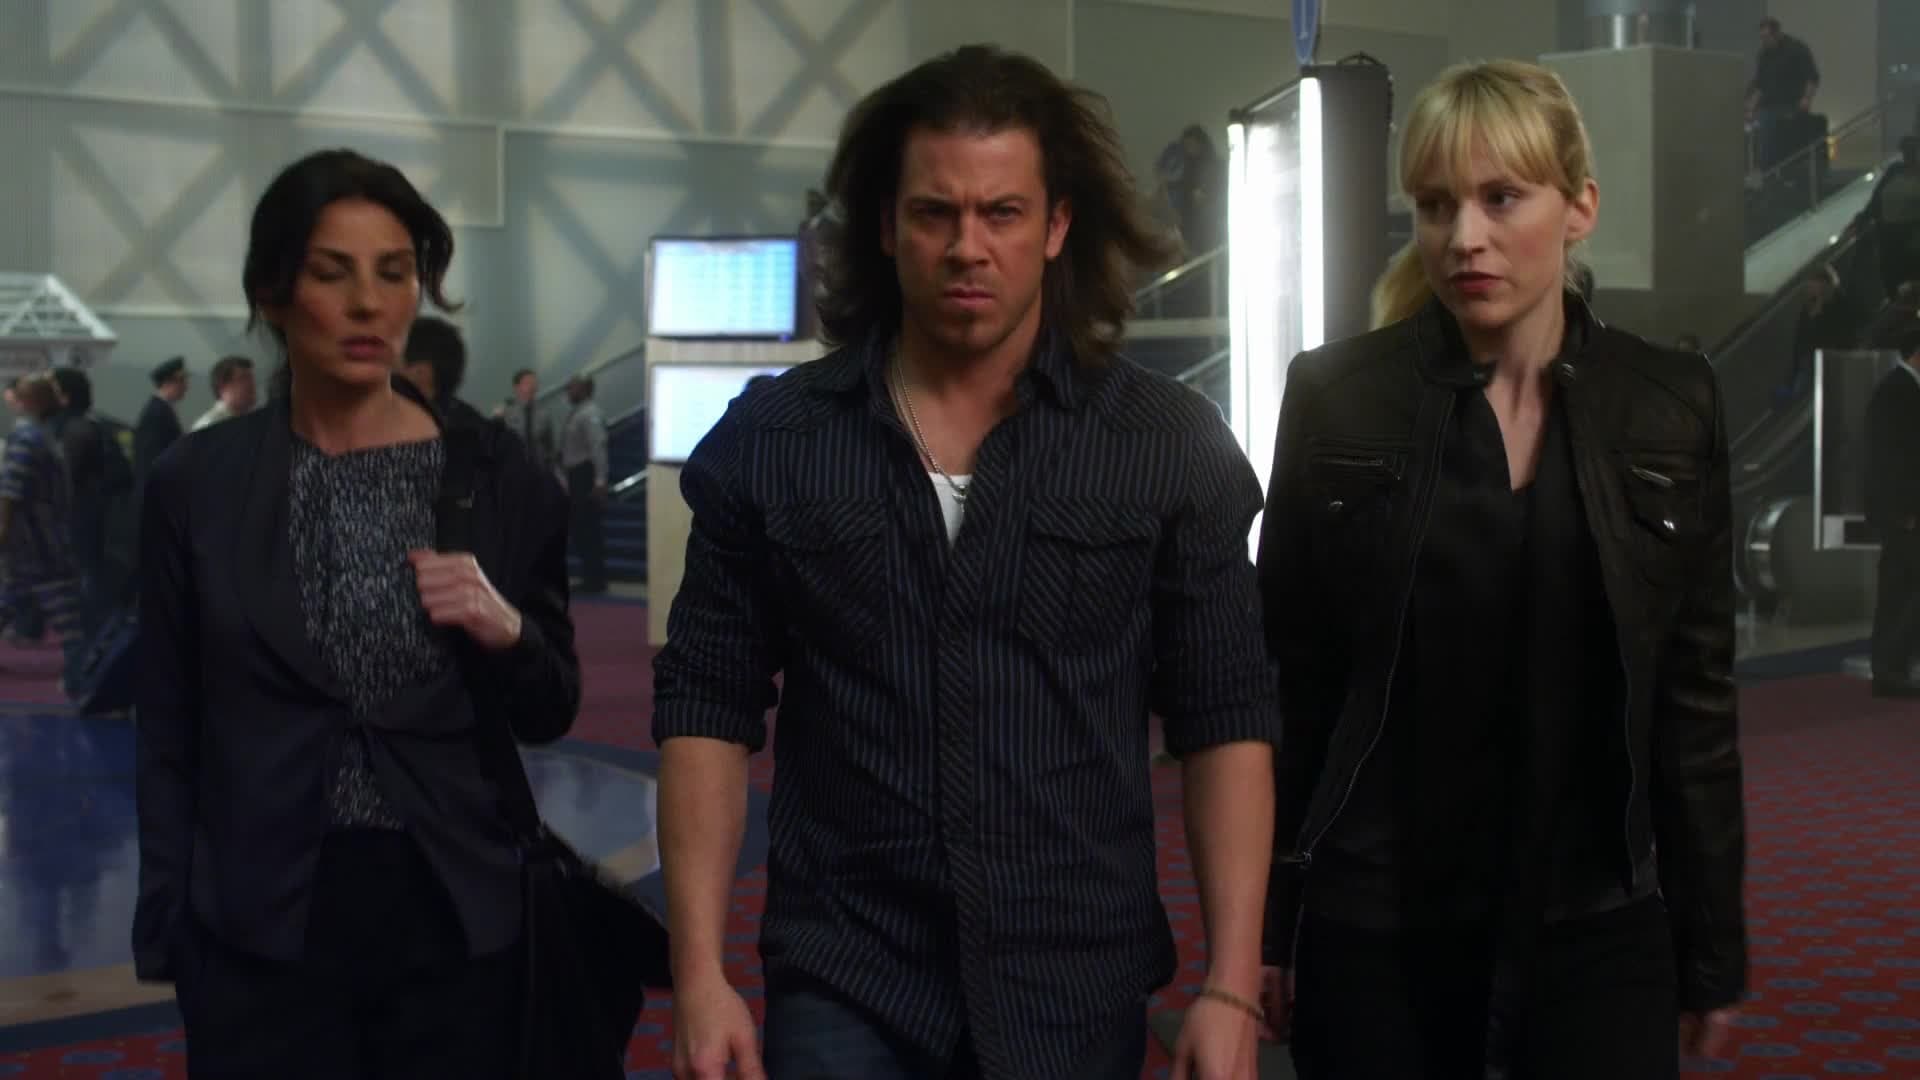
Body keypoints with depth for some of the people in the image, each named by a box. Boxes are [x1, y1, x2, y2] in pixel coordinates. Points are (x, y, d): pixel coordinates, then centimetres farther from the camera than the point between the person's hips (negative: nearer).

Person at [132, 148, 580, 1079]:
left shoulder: (500, 479, -1)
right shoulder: (197, 484, -1)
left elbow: (550, 717, 6)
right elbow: (168, 735, 4)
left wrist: (507, 631, -13)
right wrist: (167, 930, -2)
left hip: (457, 920, 1)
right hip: (261, 933, 0)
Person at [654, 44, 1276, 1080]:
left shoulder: (1169, 447, -3)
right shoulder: (767, 441, -1)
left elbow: (1225, 720, -1)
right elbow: (708, 709, 1)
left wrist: (1231, 988, -7)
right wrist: (700, 971, -5)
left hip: (1078, 993, 0)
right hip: (841, 984, 0)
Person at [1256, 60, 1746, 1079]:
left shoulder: (1673, 405, 0)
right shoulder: (1336, 395, -5)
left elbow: (1696, 690, 4)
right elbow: (1285, 676, -2)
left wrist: (1712, 942, 5)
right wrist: (1264, 915, -2)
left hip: (1597, 918, 1)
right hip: (1372, 922, -1)